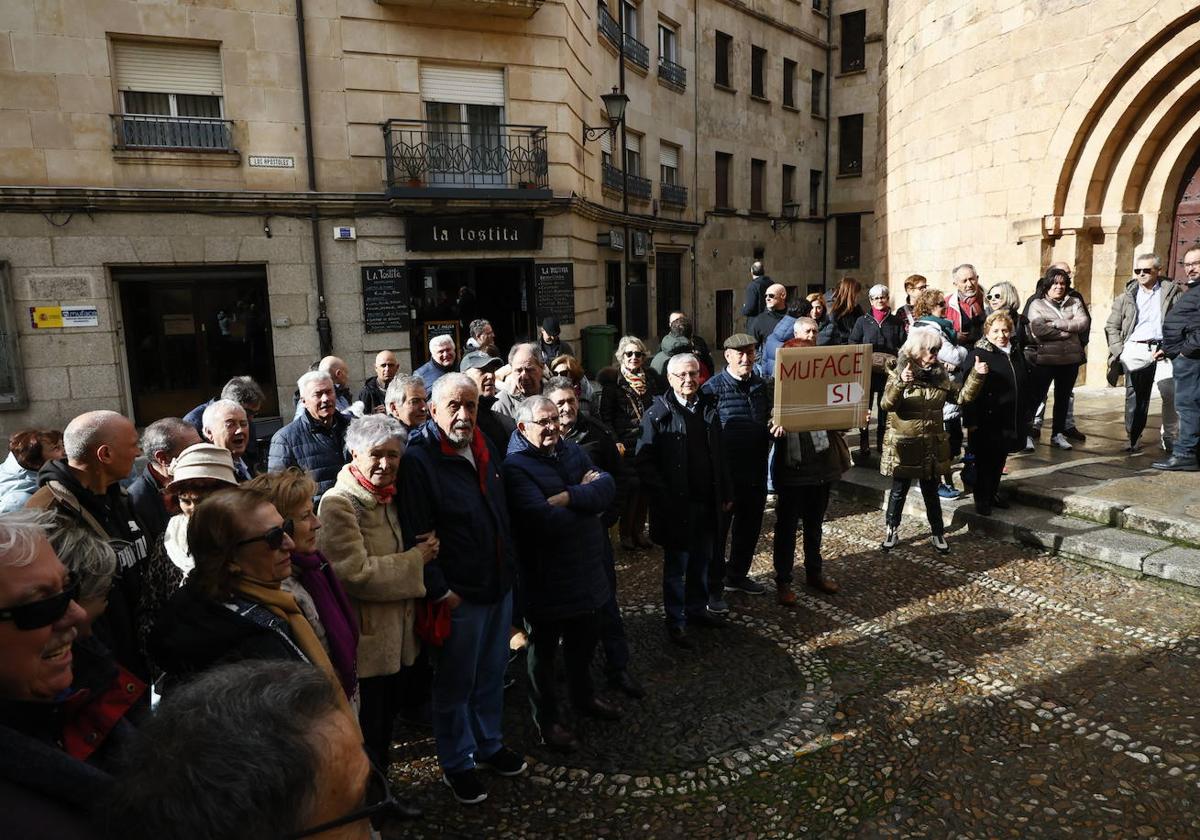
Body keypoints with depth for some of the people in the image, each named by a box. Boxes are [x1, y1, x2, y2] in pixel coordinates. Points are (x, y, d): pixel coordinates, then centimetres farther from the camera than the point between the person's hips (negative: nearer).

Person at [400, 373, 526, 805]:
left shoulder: (485, 452, 7)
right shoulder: (419, 460, -17)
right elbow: (416, 536, -19)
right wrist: (439, 591, -19)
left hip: (499, 586, 7)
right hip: (458, 595, -7)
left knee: (491, 675, 22)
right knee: (455, 684, 11)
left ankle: (490, 744, 41)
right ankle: (457, 762, 30)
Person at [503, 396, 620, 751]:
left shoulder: (572, 451, 3)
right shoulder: (516, 467, -19)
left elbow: (607, 485, -11)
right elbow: (545, 521, -30)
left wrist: (568, 498, -26)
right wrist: (587, 499, -16)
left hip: (586, 570, 7)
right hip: (546, 579, -7)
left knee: (584, 642, 25)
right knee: (544, 651, 14)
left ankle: (584, 697, 49)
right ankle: (546, 719, 33)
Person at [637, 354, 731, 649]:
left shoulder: (708, 409, 8)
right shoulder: (657, 414, -10)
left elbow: (718, 455, 14)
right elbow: (645, 461, -13)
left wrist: (726, 494, 13)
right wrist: (664, 499, -16)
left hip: (707, 502, 5)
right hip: (677, 505, -5)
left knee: (701, 561, 17)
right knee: (676, 566, 7)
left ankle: (697, 610, 34)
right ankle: (676, 622, 20)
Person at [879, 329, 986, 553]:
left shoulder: (940, 375, 4)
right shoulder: (899, 373, -11)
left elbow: (962, 396, 6)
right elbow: (887, 404, -25)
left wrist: (976, 376, -7)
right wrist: (900, 384, -41)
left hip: (932, 445, 4)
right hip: (904, 444, -4)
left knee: (931, 492, 16)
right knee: (898, 491, 10)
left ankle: (938, 533, 28)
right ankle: (892, 531, 24)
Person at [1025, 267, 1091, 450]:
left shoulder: (1074, 303, 10)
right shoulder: (1037, 304, -2)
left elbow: (1083, 323, -7)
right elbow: (1038, 329, -17)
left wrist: (1058, 324, -15)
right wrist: (1069, 331, -10)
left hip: (1070, 359, 4)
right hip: (1044, 359, -4)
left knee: (1063, 398, 14)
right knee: (1037, 396, 0)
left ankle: (1058, 433, 25)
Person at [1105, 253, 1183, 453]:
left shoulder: (1172, 292, 7)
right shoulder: (1127, 296, 12)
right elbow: (1111, 326, 12)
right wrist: (1119, 351, 0)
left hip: (1163, 349, -1)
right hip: (1135, 350, 1)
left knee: (1171, 394, -7)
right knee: (1135, 397, 3)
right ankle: (1132, 439, 10)